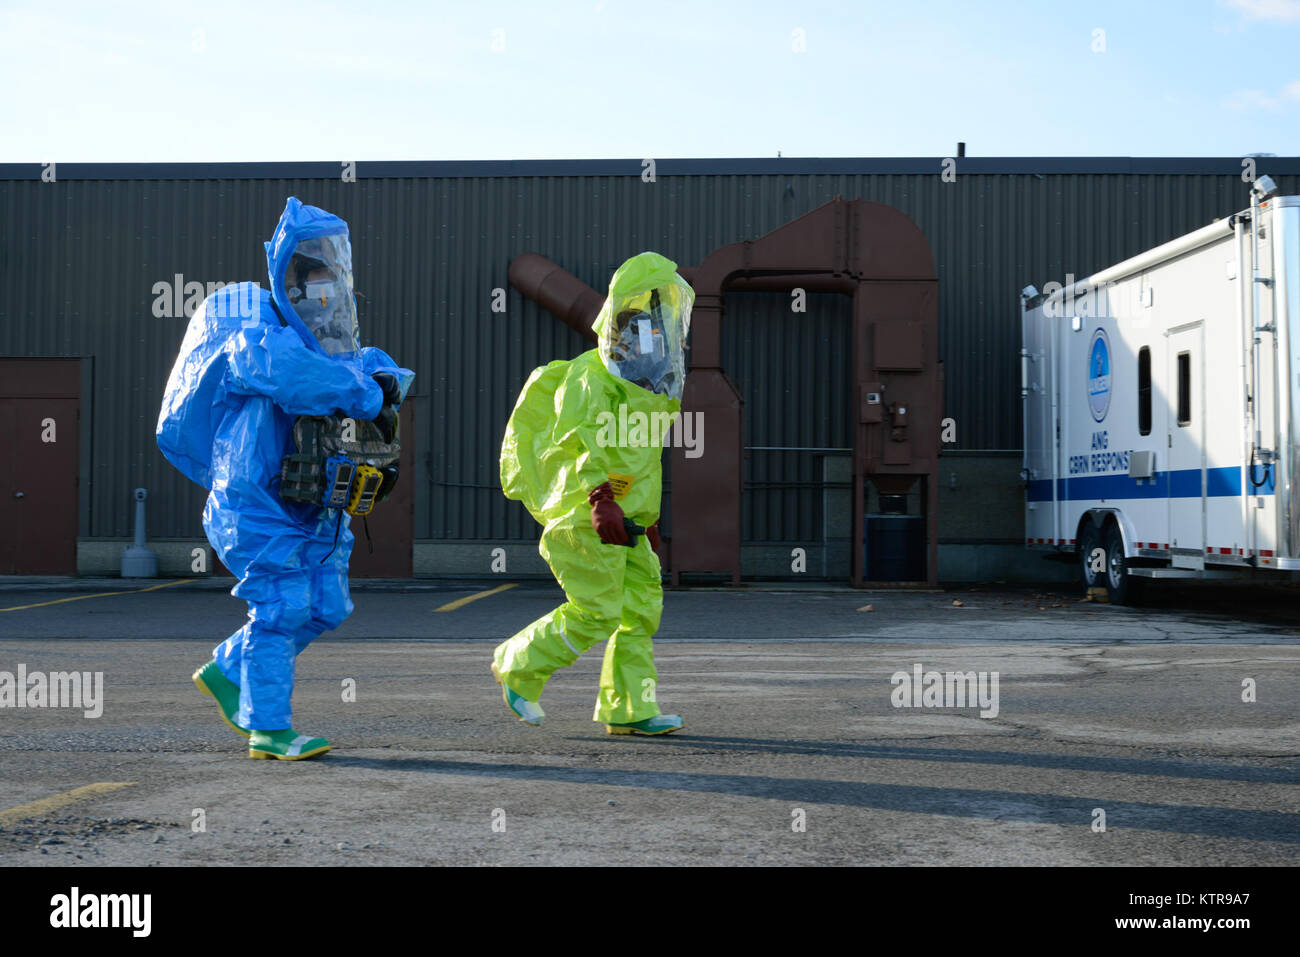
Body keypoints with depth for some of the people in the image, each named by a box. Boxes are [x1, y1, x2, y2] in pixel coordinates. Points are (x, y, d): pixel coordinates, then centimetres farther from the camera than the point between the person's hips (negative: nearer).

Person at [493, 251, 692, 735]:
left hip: (626, 520, 9)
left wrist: (647, 514, 26)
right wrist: (600, 499, -37)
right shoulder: (591, 376, -12)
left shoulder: (652, 382, 17)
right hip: (586, 517, -9)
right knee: (592, 614, -7)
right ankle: (517, 665, 14)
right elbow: (578, 440, -25)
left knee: (641, 608, 4)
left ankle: (627, 709, 9)